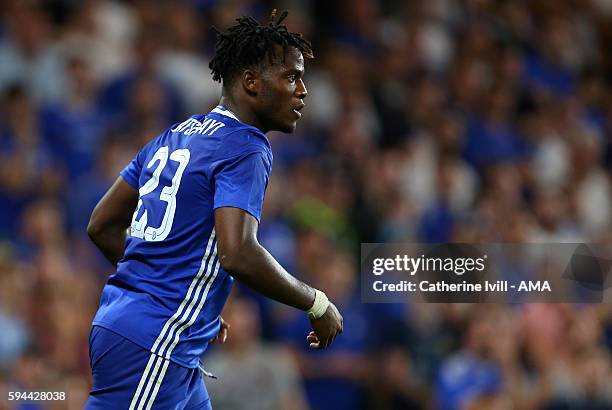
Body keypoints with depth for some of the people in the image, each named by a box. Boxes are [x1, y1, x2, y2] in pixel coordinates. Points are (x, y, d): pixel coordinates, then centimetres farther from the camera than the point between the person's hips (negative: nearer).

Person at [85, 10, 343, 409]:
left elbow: (102, 226, 19)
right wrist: (316, 304, -11)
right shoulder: (246, 148, -11)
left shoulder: (173, 137, 15)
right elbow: (238, 254, -25)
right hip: (153, 349, -9)